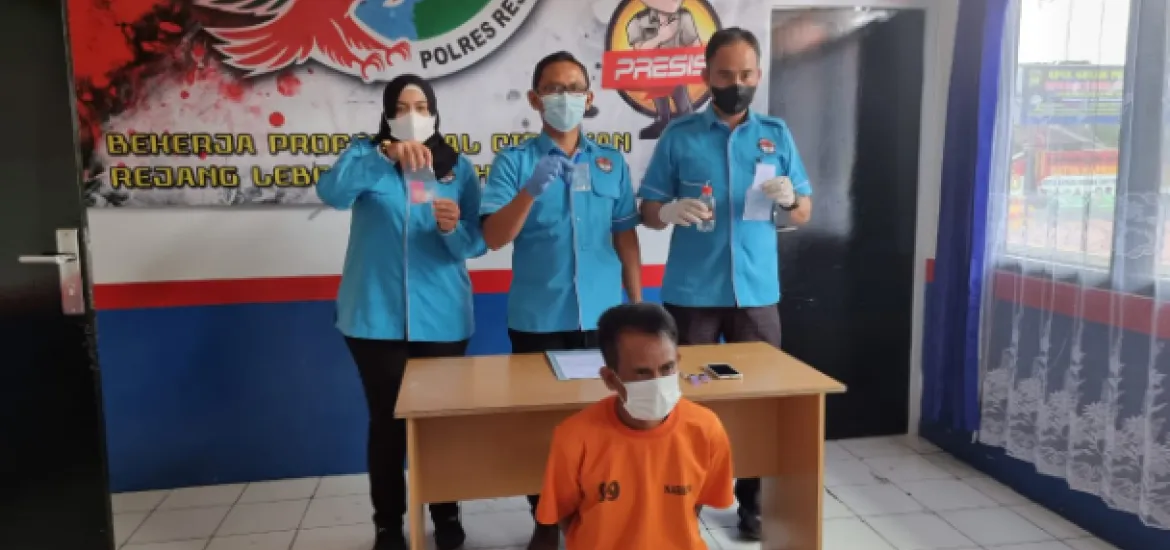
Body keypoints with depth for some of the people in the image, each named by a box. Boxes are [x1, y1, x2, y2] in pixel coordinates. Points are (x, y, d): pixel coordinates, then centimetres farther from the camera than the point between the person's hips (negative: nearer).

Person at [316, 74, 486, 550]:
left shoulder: (459, 167, 6)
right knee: (386, 420, 6)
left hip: (441, 318, 1)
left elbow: (477, 243, -2)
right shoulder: (366, 153, 3)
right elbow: (332, 191, -19)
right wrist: (387, 153, -32)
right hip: (376, 317, -1)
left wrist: (453, 228, -23)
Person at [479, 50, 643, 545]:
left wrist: (637, 304, 7)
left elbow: (626, 238, 10)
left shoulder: (612, 162, 8)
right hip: (537, 319, -2)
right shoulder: (513, 161, 0)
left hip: (602, 316, 2)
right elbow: (493, 238, -9)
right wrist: (531, 191, -24)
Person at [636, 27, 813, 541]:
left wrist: (790, 198, -14)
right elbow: (647, 210, 1)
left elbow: (805, 212, 9)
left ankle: (751, 503, 23)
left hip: (756, 291, 2)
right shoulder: (679, 135, 2)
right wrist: (670, 212, -22)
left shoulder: (776, 133, 7)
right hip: (691, 293, -1)